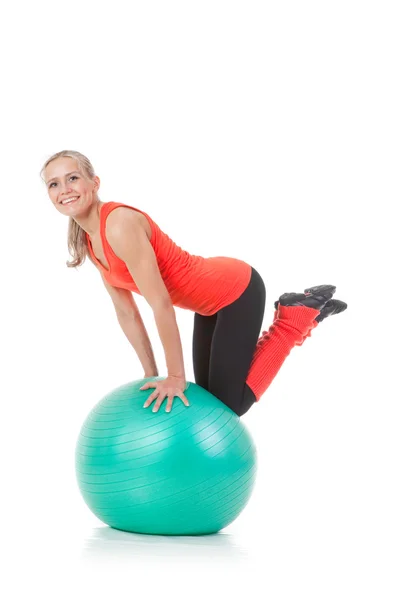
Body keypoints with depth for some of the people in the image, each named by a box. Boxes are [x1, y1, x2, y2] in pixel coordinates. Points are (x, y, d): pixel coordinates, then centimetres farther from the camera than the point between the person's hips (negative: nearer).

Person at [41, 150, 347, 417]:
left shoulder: (120, 225, -29)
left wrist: (176, 376, -21)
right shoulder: (89, 243, 0)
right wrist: (151, 374, 10)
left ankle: (300, 313, 9)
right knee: (208, 397, 19)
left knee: (229, 404, -1)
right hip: (211, 301, 9)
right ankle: (293, 313, 28)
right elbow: (127, 312, 8)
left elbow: (162, 304, -28)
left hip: (236, 291, -8)